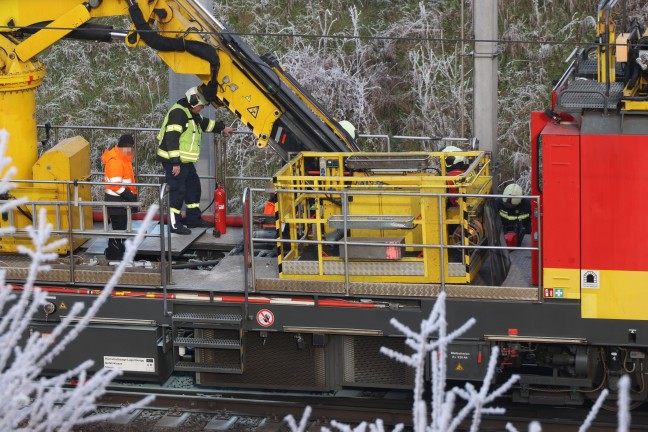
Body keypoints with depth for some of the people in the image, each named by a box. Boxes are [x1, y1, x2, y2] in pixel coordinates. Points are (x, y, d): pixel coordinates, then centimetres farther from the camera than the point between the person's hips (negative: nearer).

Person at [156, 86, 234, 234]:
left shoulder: (192, 114, 15)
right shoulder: (178, 113, -19)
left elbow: (205, 124, 36)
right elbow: (171, 138, -25)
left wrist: (222, 128, 41)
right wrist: (175, 163, -26)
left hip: (186, 161, 11)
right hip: (173, 161, -11)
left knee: (193, 187, 17)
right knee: (177, 191, -8)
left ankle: (193, 218, 27)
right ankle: (174, 224, -2)